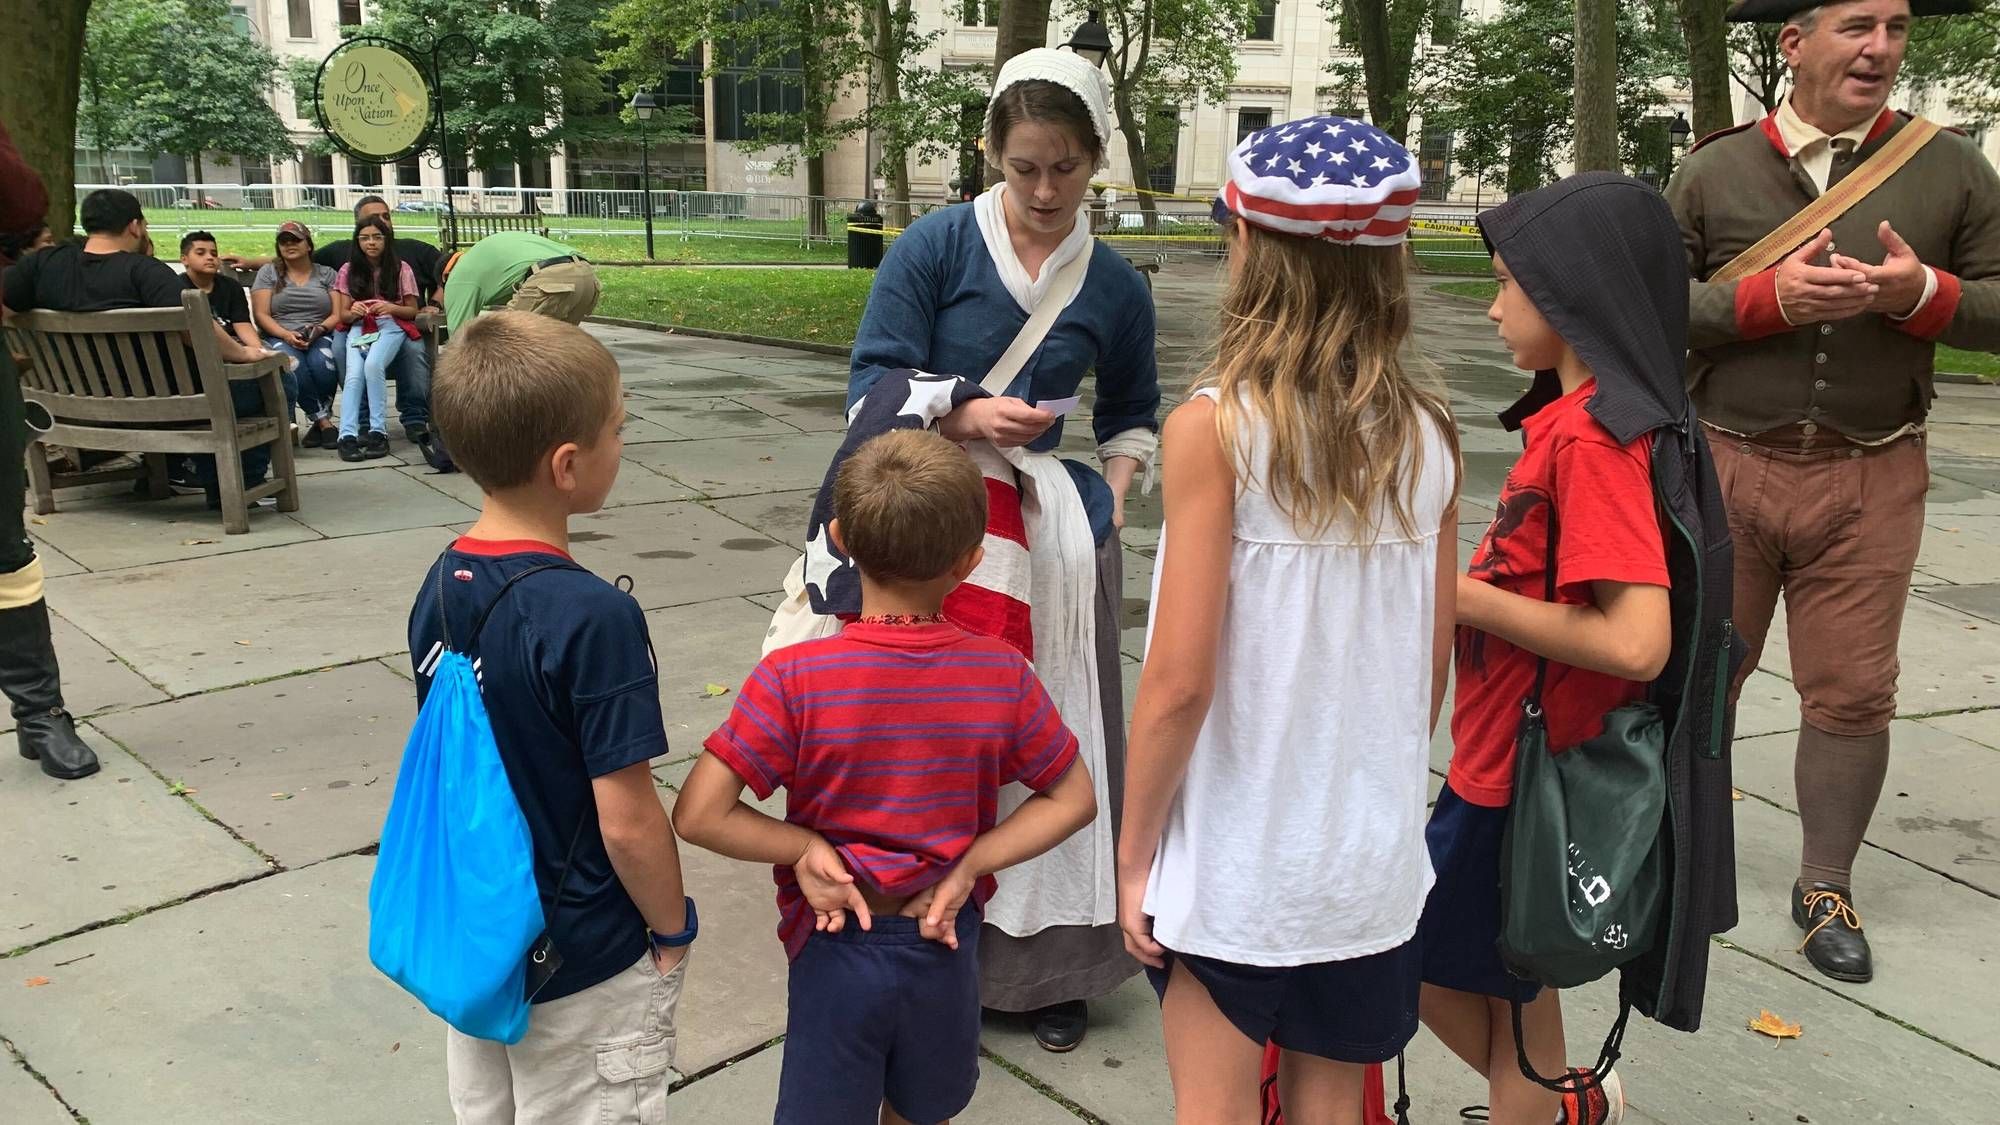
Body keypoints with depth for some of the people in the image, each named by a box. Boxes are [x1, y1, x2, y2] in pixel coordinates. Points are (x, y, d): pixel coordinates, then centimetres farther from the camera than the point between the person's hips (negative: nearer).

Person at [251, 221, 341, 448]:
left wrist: (320, 329, -15)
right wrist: (287, 335, -13)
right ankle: (324, 422, -27)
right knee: (293, 366, -36)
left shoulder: (327, 274, 17)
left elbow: (339, 314, 6)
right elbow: (261, 315, 5)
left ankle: (315, 420, -19)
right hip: (280, 337, 0)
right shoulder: (268, 273, 16)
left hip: (321, 336, 0)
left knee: (322, 363, -36)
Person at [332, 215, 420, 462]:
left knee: (373, 365, -34)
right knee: (354, 374, -27)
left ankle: (378, 431, -30)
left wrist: (391, 308, -13)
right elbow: (342, 315, 12)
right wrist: (353, 312, -12)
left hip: (391, 326, -2)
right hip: (359, 328, 2)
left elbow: (412, 312, 9)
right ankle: (347, 435, -35)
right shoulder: (348, 271, 12)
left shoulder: (401, 269, 7)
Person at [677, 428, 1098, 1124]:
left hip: (836, 945, -2)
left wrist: (805, 847, -13)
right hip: (945, 945, 2)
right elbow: (1075, 798, -4)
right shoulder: (1001, 674, -14)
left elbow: (698, 816, -24)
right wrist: (968, 865, -9)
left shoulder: (795, 678, -22)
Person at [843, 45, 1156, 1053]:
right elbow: (873, 391, -7)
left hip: (1055, 528, 2)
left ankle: (1052, 964, 21)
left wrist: (1113, 500, 4)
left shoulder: (1114, 288, 4)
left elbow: (1133, 415, 20)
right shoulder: (935, 247, -5)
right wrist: (968, 416, -22)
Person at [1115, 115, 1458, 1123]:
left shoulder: (1216, 427, -17)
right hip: (1373, 858, 5)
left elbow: (1180, 681, -18)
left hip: (1233, 863, -4)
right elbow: (1432, 666, 4)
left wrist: (1133, 851, -5)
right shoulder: (1425, 435, -3)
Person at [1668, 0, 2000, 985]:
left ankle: (1825, 890, 24)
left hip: (1871, 480, 1)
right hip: (1728, 467, 0)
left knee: (1851, 694, 5)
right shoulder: (1715, 173, 1)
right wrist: (1768, 299, -17)